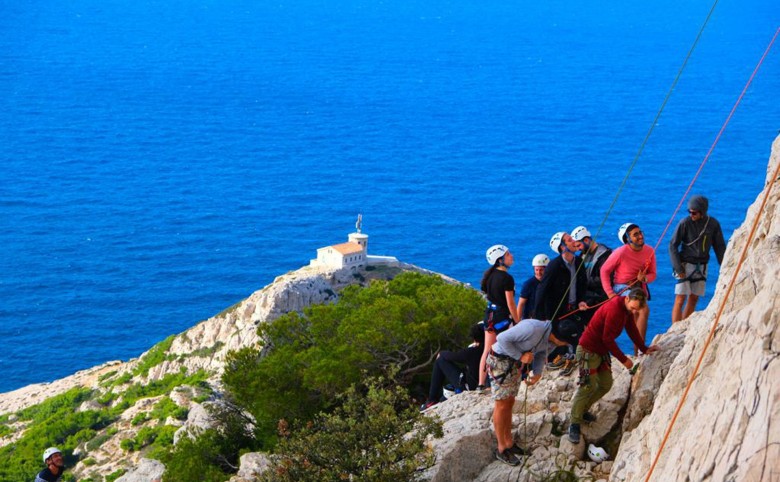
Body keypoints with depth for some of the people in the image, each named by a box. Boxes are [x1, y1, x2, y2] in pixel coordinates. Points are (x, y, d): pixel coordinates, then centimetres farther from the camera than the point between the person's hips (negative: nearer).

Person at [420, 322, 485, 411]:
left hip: (467, 386, -7)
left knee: (440, 360, 2)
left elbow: (451, 356, -8)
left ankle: (432, 401, 9)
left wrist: (441, 354, 11)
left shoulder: (472, 352, -25)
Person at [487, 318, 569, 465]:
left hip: (515, 363, 8)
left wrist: (537, 373, -5)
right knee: (502, 405, 0)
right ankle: (501, 449, 9)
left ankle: (509, 442, 28)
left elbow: (541, 354, 10)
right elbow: (502, 338, -30)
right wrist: (520, 356, -25)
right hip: (500, 360, -8)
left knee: (510, 402, 16)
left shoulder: (549, 339, -6)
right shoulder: (533, 328, -33)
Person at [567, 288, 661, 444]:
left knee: (606, 384, 11)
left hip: (602, 350, 9)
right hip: (588, 349, -9)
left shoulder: (627, 309, 1)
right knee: (588, 386, -11)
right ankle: (574, 424, -5)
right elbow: (607, 338, -24)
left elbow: (632, 329, 15)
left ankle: (583, 410, 26)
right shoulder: (614, 309, -28)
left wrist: (645, 348, 10)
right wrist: (623, 359, -17)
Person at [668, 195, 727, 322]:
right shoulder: (685, 223, -13)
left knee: (694, 299, 7)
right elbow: (673, 246, -9)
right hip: (686, 264, -4)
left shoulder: (713, 224, -4)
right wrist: (678, 268, -14)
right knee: (680, 299, -9)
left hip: (702, 266, 4)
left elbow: (720, 247, 6)